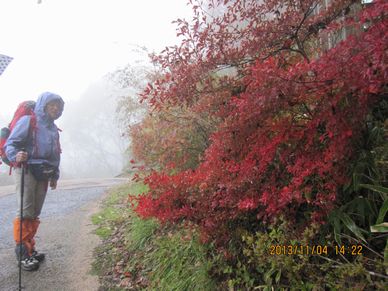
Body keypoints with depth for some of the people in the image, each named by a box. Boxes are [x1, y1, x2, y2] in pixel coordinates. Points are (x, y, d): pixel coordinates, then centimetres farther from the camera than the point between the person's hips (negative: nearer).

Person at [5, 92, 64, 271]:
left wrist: (54, 176, 21)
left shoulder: (53, 128, 17)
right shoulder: (28, 121, -4)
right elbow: (10, 143, -8)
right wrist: (15, 156, -30)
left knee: (35, 213, 10)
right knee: (25, 212, -7)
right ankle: (22, 252, 2)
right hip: (27, 171, -6)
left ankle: (30, 248, 20)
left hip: (43, 174, 7)